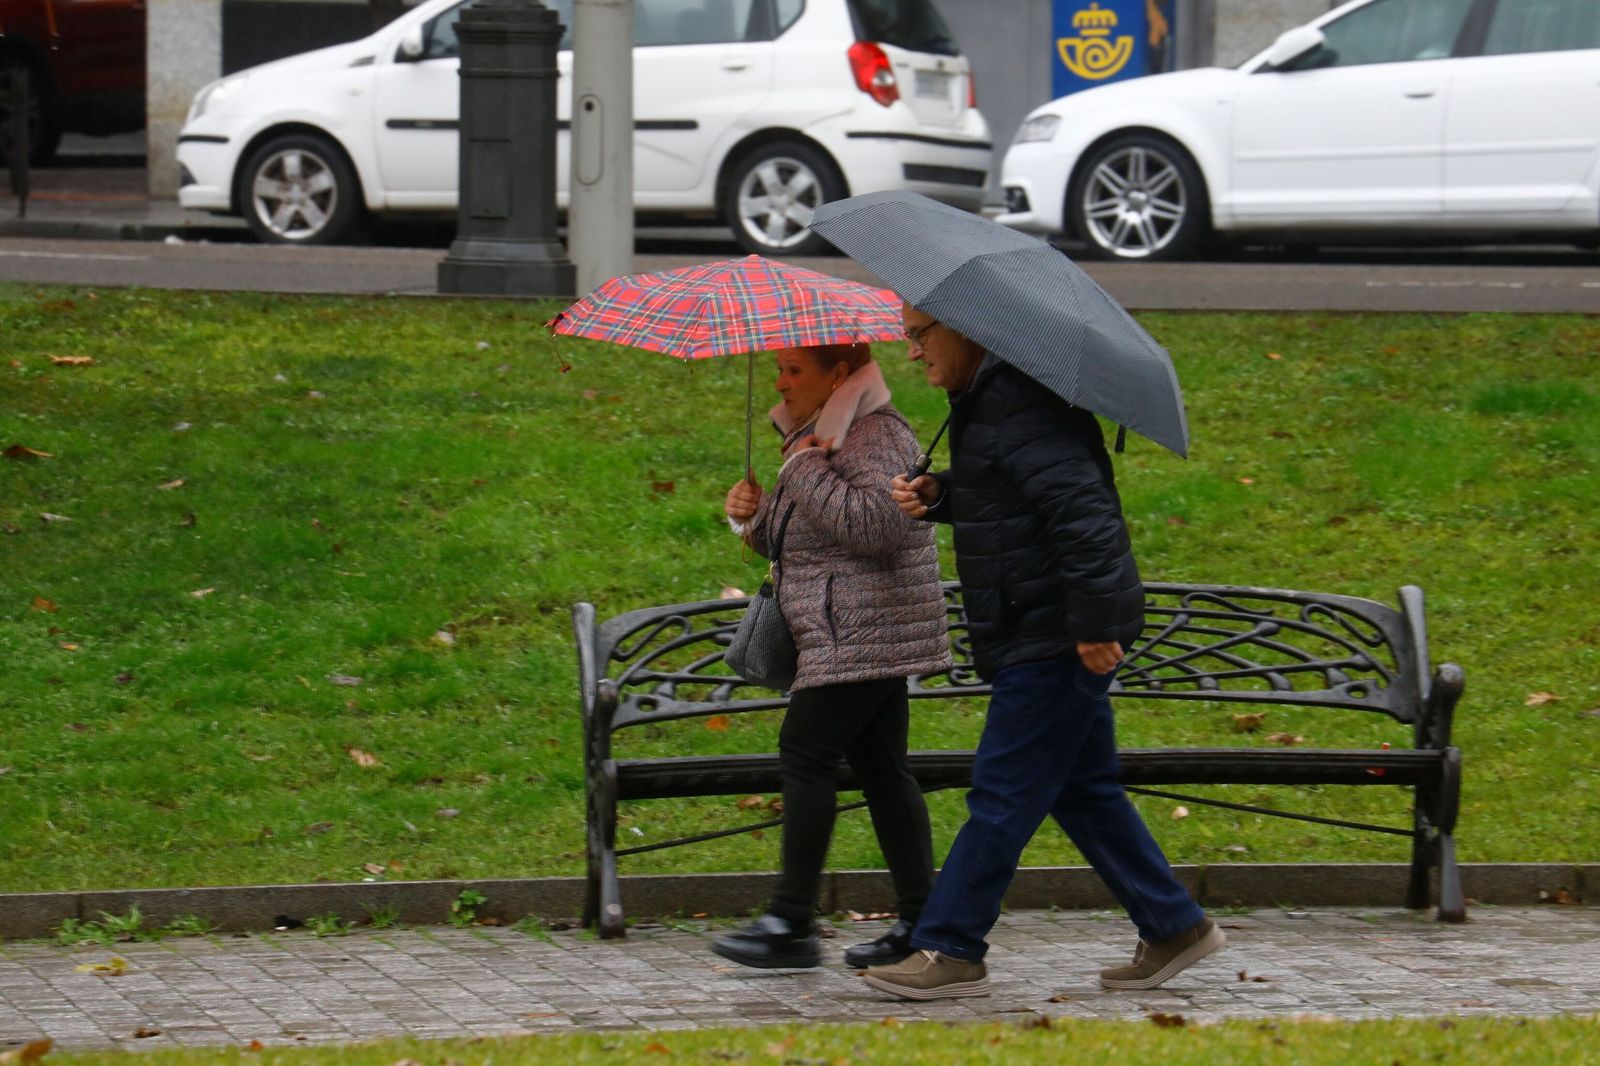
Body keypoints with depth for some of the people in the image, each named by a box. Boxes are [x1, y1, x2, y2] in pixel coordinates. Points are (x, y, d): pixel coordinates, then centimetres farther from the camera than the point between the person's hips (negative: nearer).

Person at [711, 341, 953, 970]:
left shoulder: (876, 435, -13)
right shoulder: (814, 435, 19)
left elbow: (874, 526, -28)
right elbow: (797, 538, 27)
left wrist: (805, 469, -18)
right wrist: (754, 515, 6)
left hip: (864, 631, -10)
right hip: (853, 635, 10)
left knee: (805, 754, -11)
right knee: (879, 766, 8)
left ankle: (790, 924, -11)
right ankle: (919, 922, 8)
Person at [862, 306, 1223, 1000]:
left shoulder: (1021, 406, -19)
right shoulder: (986, 400, 14)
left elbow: (1083, 511, -27)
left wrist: (1094, 622, -28)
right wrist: (935, 495, 9)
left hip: (1053, 639, -11)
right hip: (1040, 637, 11)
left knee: (1002, 796, -6)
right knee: (1084, 790, 15)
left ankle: (950, 951, -2)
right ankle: (1173, 928, 20)